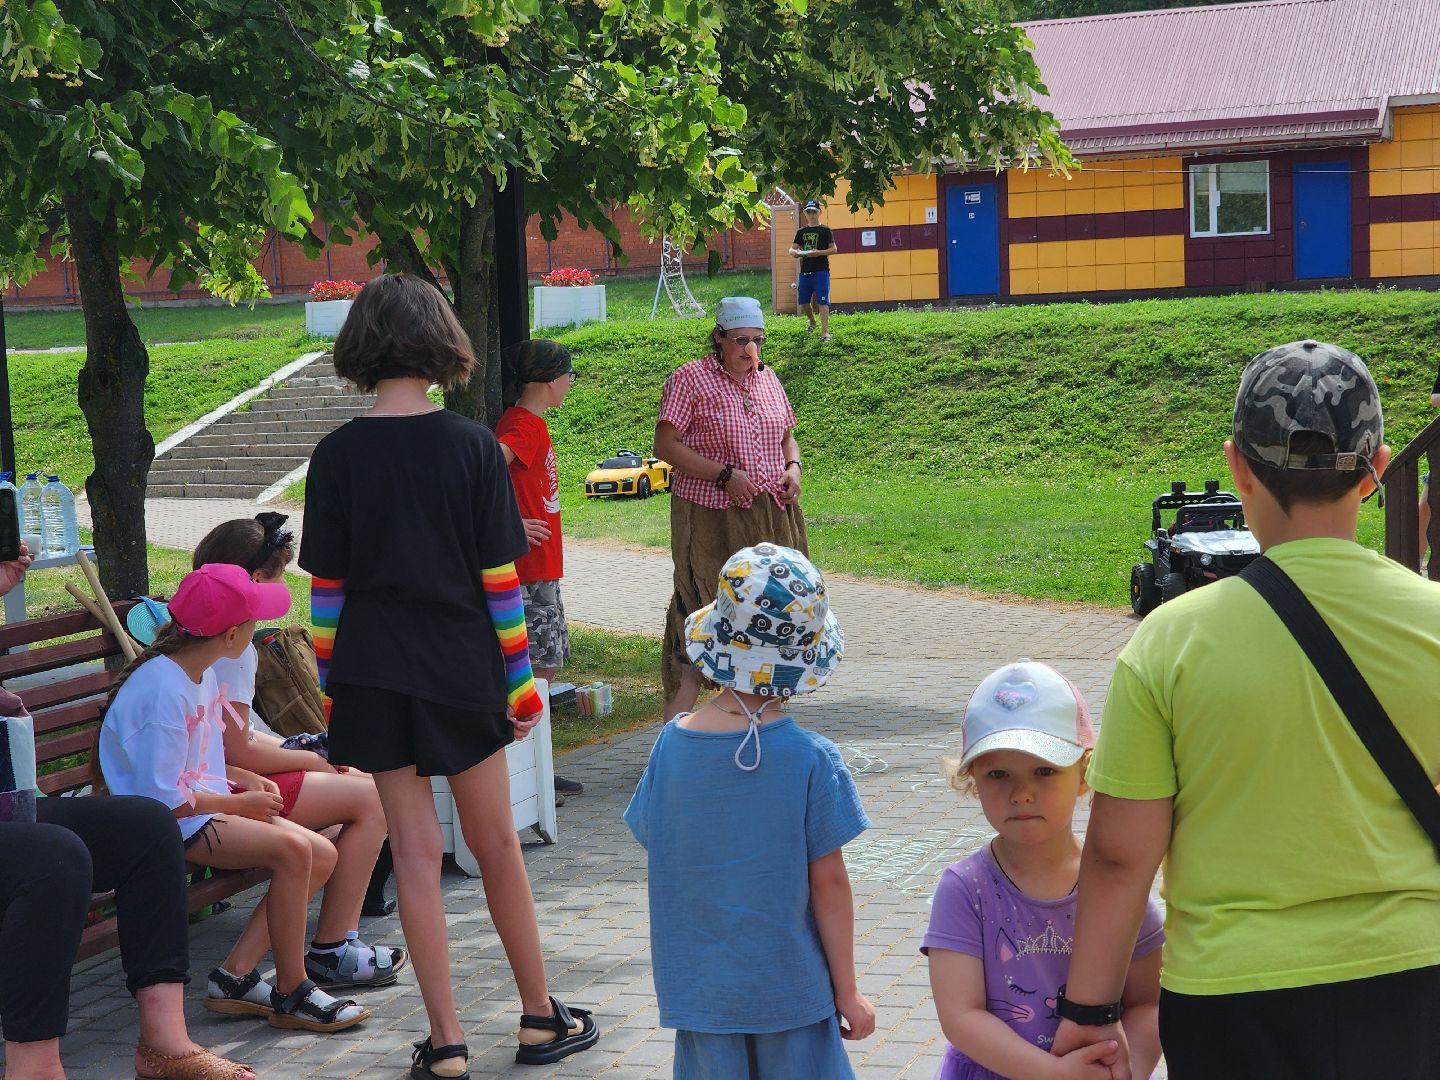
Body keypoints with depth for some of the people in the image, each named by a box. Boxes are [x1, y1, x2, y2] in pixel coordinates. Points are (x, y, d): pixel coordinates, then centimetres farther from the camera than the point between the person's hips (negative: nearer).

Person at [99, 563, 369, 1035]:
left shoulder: (201, 673, 8)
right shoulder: (162, 688, -23)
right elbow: (162, 797, -24)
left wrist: (246, 781, 4)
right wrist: (238, 803, -12)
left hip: (207, 805, 10)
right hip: (168, 822, -10)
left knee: (322, 854, -3)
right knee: (292, 848, -27)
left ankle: (235, 977, -3)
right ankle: (291, 992, -13)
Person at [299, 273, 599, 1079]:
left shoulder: (338, 455, -5)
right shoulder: (474, 446, -6)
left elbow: (326, 586, -2)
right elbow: (500, 577, -5)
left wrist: (331, 685, 7)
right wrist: (521, 678, 4)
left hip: (374, 676, 0)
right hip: (462, 670, 0)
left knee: (415, 851, 5)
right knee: (496, 844, 12)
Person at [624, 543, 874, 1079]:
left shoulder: (671, 744, -9)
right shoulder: (811, 759, -16)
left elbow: (655, 850, 2)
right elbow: (828, 882, -11)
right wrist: (847, 990, -1)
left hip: (700, 989, 2)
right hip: (789, 988, -2)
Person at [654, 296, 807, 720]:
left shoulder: (767, 379, 14)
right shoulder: (689, 379, -5)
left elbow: (787, 436, 25)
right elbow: (666, 446, -10)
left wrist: (793, 467, 3)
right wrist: (725, 475, -17)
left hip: (771, 516, 6)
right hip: (709, 516, -6)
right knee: (700, 606, -9)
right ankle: (675, 718, -6)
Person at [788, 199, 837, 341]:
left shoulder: (825, 230, 1)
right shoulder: (801, 232, 14)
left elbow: (834, 249, -4)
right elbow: (792, 249, 14)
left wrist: (819, 253, -20)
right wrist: (795, 252, -11)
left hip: (821, 271, -5)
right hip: (805, 271, 5)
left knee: (822, 301, -12)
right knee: (803, 301, 11)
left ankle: (825, 332, -17)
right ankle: (812, 322, 38)